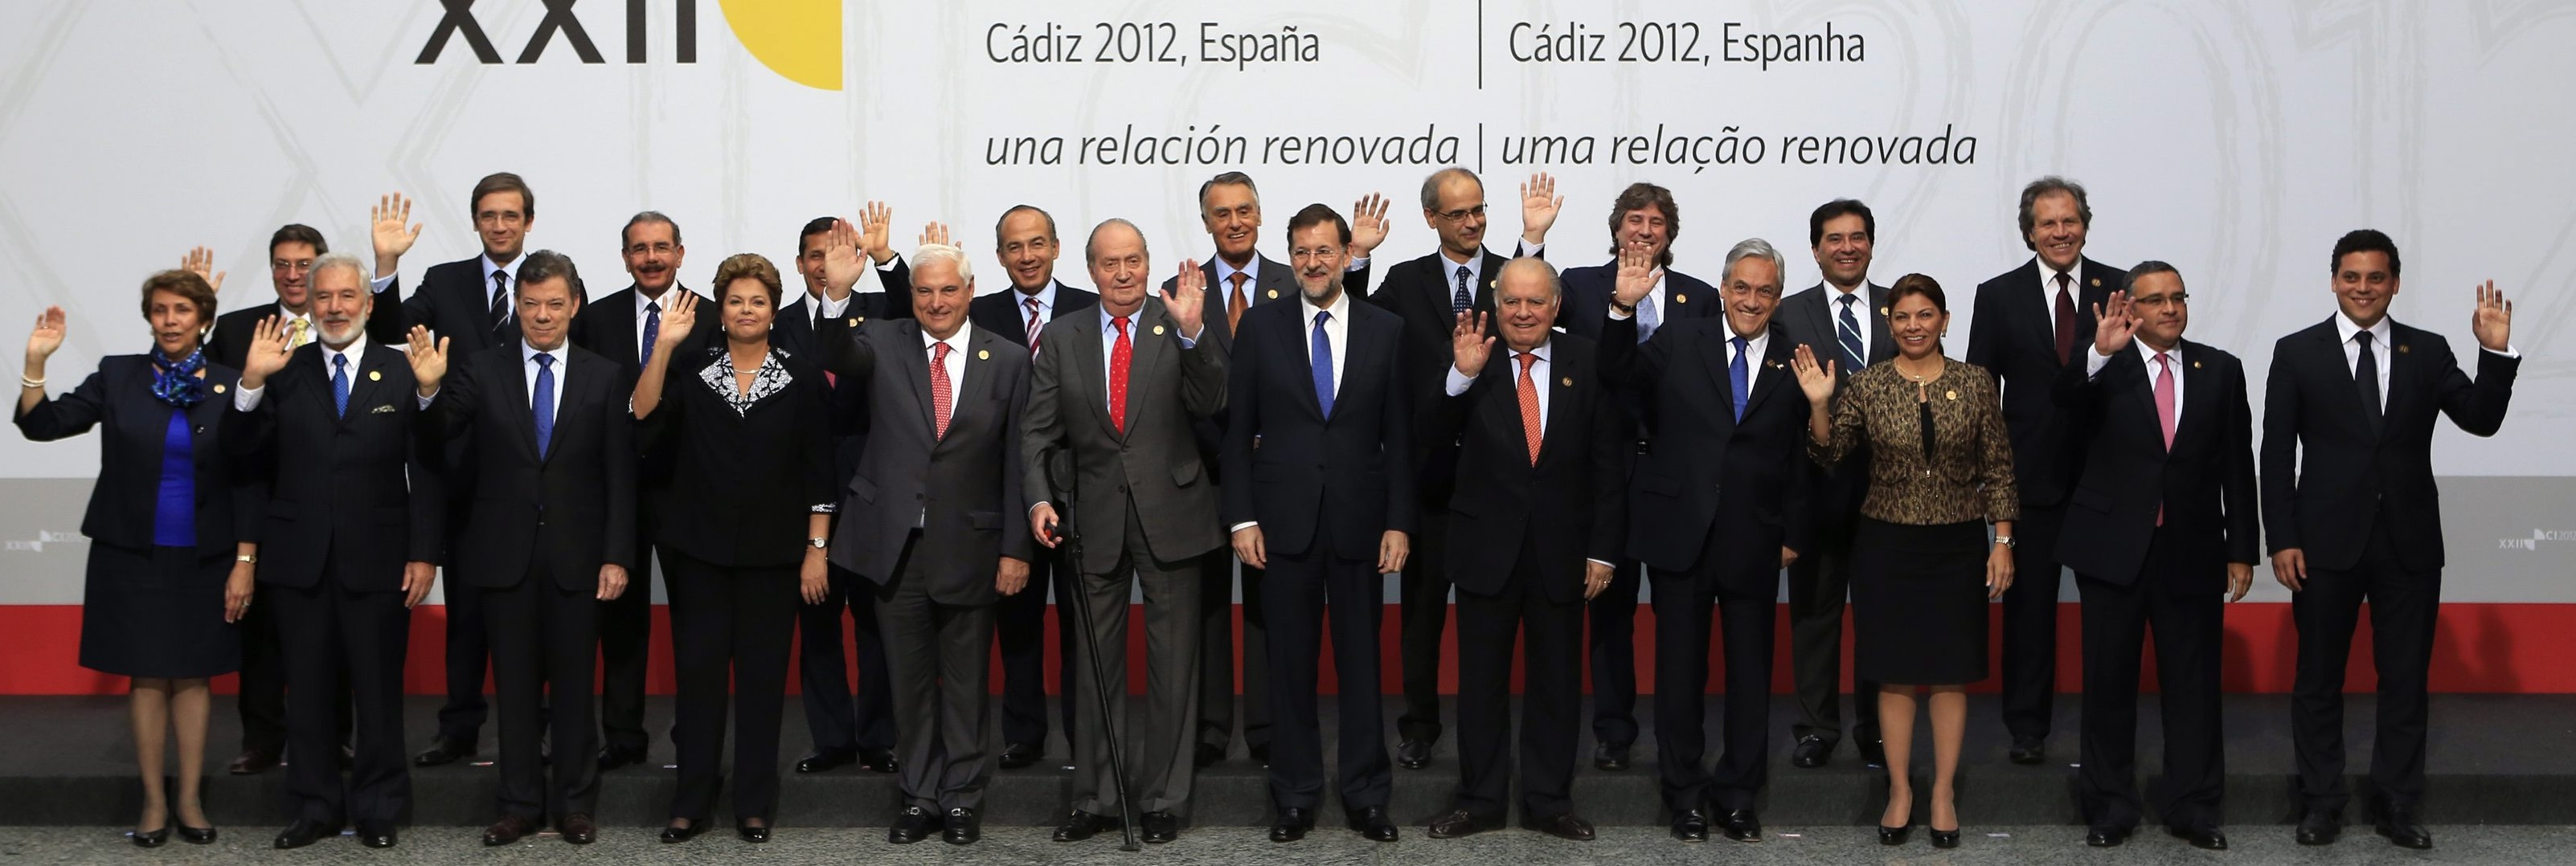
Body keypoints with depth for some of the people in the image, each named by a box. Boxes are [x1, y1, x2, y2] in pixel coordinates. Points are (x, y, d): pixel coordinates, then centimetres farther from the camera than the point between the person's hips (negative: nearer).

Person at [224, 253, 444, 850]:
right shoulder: (284, 371, 6)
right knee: (306, 689, 10)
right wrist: (252, 381, -17)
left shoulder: (402, 372, 1)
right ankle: (316, 807, 22)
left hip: (377, 560, -2)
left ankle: (378, 809, 18)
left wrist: (425, 553, -6)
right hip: (300, 559, 2)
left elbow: (426, 471, -1)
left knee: (379, 690, 5)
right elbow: (240, 450, -2)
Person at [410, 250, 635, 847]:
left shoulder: (604, 378, 2)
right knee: (515, 686, 9)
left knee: (574, 685, 8)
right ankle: (520, 803, 20)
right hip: (506, 555, 1)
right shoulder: (480, 372, 2)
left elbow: (620, 477, 0)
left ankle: (575, 803, 19)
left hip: (575, 558, 0)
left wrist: (616, 556, -6)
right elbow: (439, 435, -10)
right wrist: (430, 389, -30)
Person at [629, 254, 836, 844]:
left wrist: (817, 548, -2)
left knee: (763, 675, 4)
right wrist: (664, 346, -16)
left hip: (772, 554, -1)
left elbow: (819, 472, 2)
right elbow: (645, 424, -11)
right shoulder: (691, 374, 5)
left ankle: (755, 805, 14)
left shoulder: (803, 381, 2)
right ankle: (692, 802, 14)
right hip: (698, 551, 1)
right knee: (698, 672, 3)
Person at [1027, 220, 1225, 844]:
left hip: (1170, 516, -2)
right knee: (1095, 666, 11)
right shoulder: (1061, 338, 5)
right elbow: (1039, 432, 3)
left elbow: (1208, 404, -14)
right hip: (1094, 519, 2)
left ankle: (1164, 799, 17)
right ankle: (1096, 797, 23)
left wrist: (1192, 332, -27)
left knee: (1173, 665, 6)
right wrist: (1040, 498, -11)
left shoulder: (1178, 327, -2)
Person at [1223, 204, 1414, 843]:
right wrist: (1241, 517, -3)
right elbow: (1238, 431, 3)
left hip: (1360, 522, 0)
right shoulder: (1261, 328, 3)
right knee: (1290, 664, 7)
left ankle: (1366, 795, 18)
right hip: (1284, 522, 0)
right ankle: (1296, 795, 18)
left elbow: (1399, 437, 4)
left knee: (1360, 661, 7)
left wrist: (1399, 522, -2)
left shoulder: (1386, 330, 4)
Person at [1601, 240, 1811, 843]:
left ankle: (1738, 793, 23)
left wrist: (1794, 534, 1)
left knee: (1751, 672, 9)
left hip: (1755, 541, 1)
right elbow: (1620, 374, -9)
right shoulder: (1679, 342, 3)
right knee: (1680, 668, 9)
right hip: (1681, 536, 0)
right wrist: (1624, 308, -24)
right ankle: (1685, 794, 21)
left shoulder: (1795, 362, 3)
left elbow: (1802, 457, 4)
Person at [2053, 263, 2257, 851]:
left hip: (2192, 552, 1)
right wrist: (2100, 353, -40)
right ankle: (2110, 806, 20)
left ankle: (2193, 806, 21)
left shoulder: (2220, 371, 5)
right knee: (2109, 680, 8)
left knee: (2193, 681, 7)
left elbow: (2237, 466, 6)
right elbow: (2066, 399, -23)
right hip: (2114, 548, -1)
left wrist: (2242, 549, 4)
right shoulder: (2103, 368, -1)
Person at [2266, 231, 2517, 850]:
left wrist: (2496, 352, -18)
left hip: (2410, 542, 2)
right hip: (2327, 542, -1)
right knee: (2319, 677, 8)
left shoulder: (2428, 351, 6)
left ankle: (2398, 804, 20)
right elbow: (2277, 453, -2)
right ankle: (2322, 800, 20)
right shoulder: (2297, 353, 0)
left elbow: (2481, 421, -3)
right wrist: (2282, 538, -8)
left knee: (2406, 678, 8)